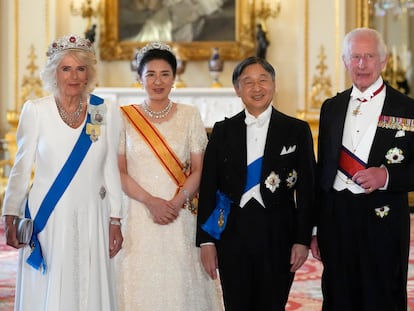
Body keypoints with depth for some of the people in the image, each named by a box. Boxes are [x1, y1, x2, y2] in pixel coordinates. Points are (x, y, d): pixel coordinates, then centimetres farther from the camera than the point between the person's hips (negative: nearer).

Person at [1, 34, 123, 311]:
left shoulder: (107, 114, 2)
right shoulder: (35, 111, -2)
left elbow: (111, 171, 6)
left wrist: (115, 220, 4)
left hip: (92, 219, 1)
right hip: (47, 218, -1)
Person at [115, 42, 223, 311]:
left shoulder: (190, 115, 5)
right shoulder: (125, 117, 3)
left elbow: (198, 171, 3)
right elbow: (119, 171, 0)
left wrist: (176, 203, -12)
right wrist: (150, 201, -12)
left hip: (180, 218, 1)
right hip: (138, 217, 0)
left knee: (180, 284, 1)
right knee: (141, 285, 1)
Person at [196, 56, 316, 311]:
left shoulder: (297, 130, 3)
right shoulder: (222, 131, 6)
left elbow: (306, 190, 1)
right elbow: (208, 188, 4)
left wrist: (303, 240, -4)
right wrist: (206, 241, 0)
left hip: (278, 235, -1)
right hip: (231, 235, 1)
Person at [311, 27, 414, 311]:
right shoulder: (331, 107, 11)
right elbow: (322, 170, 13)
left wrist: (387, 176, -21)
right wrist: (315, 229, 10)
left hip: (382, 222, -4)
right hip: (335, 221, 4)